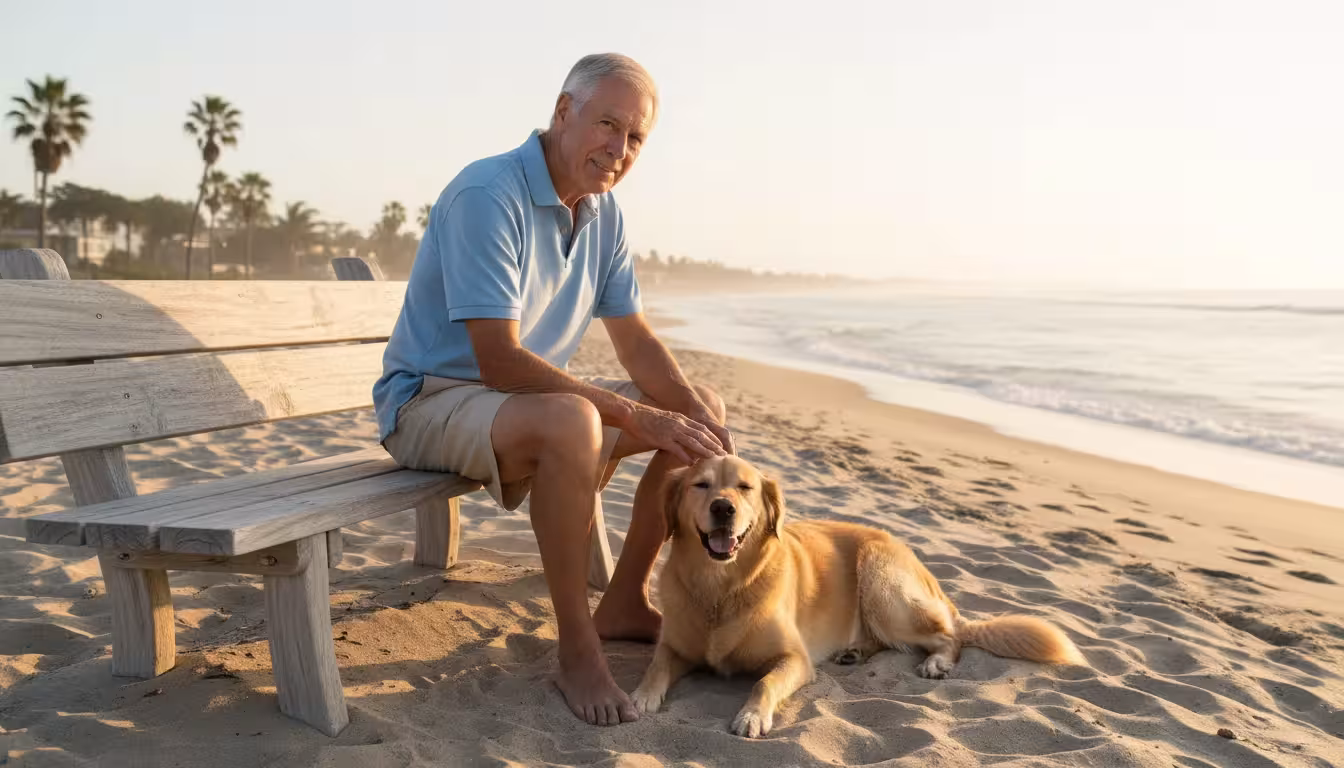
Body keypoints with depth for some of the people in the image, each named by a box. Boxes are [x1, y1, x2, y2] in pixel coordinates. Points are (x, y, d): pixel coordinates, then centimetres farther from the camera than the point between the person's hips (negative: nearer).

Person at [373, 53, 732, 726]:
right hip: (432, 399, -8)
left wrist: (695, 408, -15)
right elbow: (500, 362, -30)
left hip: (528, 395, 9)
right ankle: (577, 649, -22)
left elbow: (636, 344, 4)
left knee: (698, 409, 2)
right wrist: (637, 416, -31)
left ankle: (625, 602, 10)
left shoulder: (602, 213, 3)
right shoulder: (487, 195, -23)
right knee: (571, 423, -39)